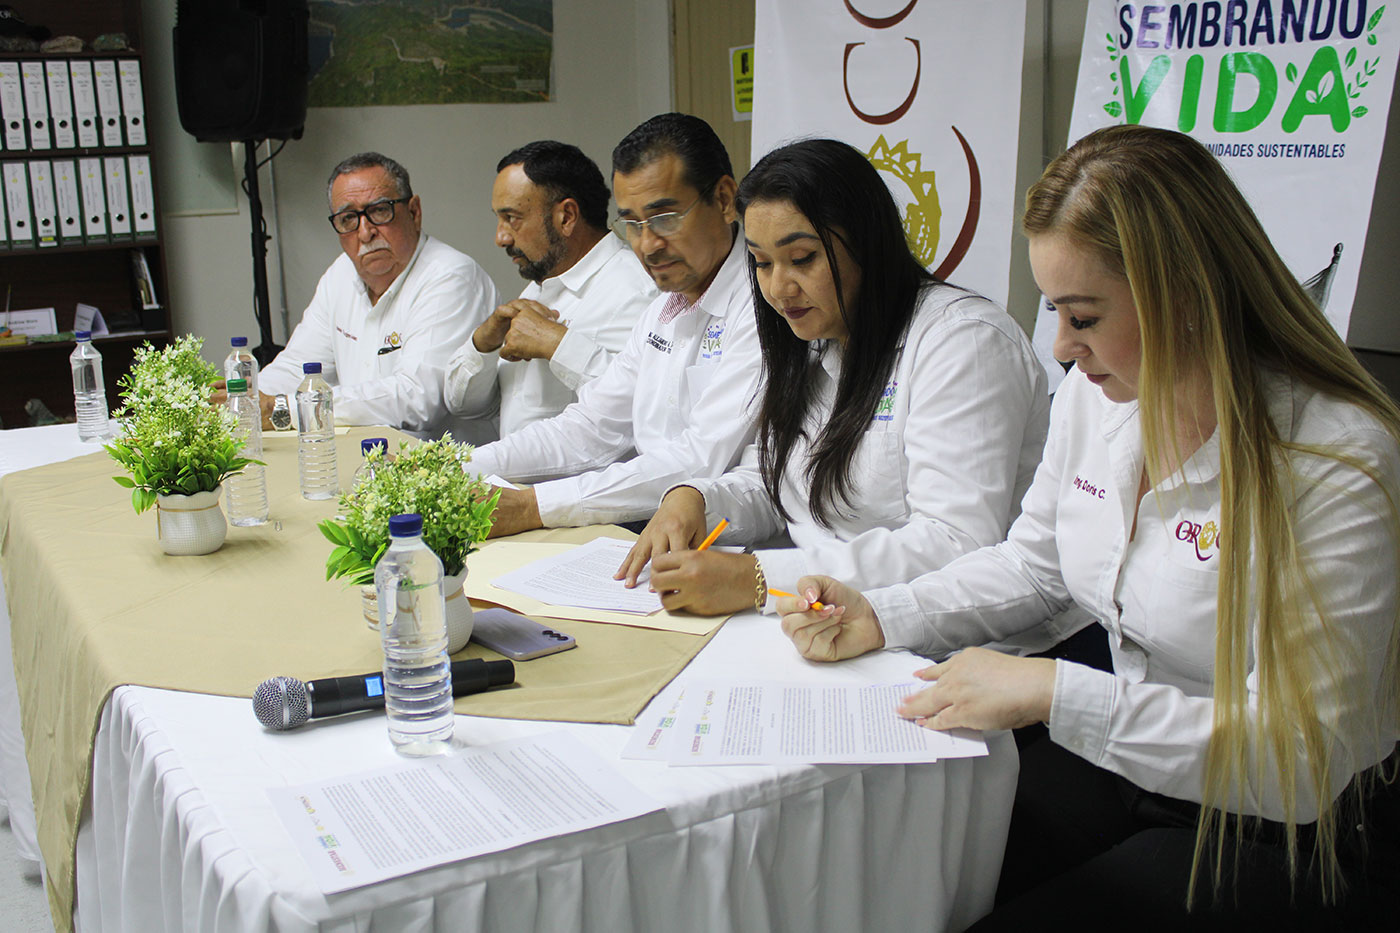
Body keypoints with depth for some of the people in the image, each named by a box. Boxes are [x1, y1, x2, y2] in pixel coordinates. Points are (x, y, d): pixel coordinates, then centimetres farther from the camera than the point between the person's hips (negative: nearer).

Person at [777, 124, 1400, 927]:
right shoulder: (1094, 395, -4)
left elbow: (1300, 756, -25)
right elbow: (1034, 565, 11)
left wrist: (1052, 692, -28)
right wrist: (879, 619, -5)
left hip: (1282, 834, -5)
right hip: (1123, 761, 6)